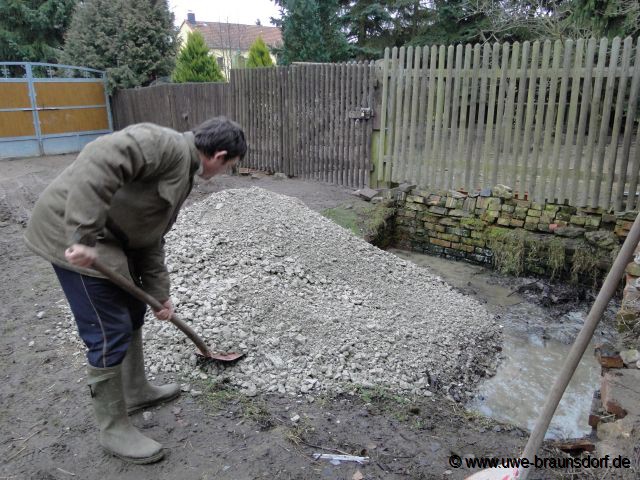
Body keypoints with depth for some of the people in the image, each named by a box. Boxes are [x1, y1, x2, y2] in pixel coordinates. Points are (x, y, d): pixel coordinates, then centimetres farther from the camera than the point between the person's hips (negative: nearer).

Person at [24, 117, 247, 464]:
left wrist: (160, 294, 16)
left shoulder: (183, 171, 14)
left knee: (132, 312, 20)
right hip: (73, 235, -10)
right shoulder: (168, 145, -16)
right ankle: (114, 429, 15)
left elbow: (151, 237, 17)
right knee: (110, 332, -3)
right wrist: (83, 235, -34)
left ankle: (136, 392, 39)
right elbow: (100, 160, -32)